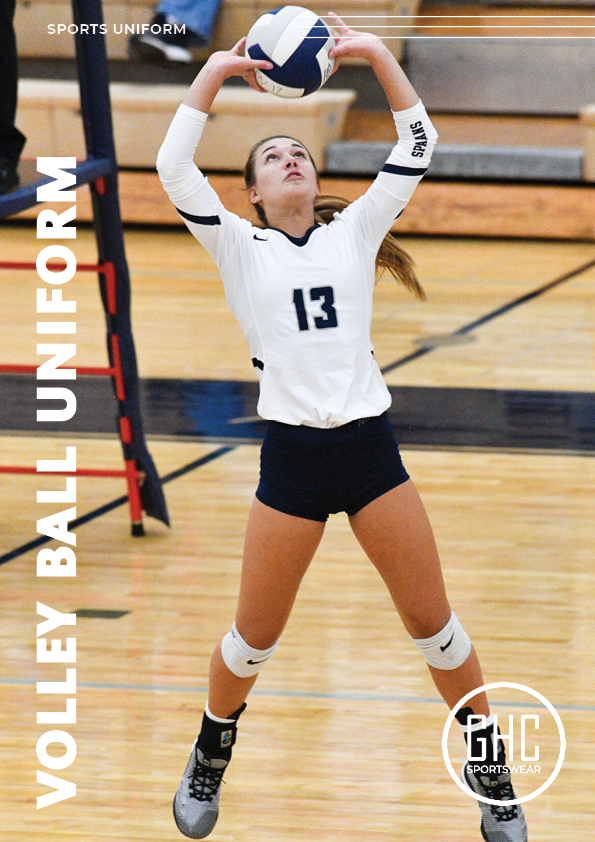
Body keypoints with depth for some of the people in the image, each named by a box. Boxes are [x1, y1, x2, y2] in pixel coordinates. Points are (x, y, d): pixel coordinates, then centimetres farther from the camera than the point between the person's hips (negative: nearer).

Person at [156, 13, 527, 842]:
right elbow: (174, 168, -6)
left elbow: (417, 148, 5)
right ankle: (210, 758, 32)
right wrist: (217, 70, -5)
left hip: (371, 448, 1)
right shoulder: (240, 248, 6)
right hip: (291, 458, -1)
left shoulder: (353, 233, 10)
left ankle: (491, 770, 18)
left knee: (434, 625, 4)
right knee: (255, 638, 6)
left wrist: (377, 54, -1)